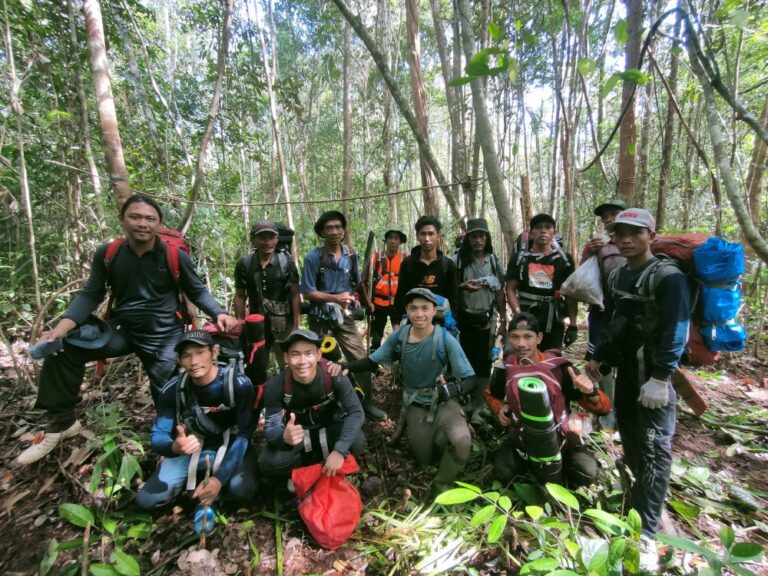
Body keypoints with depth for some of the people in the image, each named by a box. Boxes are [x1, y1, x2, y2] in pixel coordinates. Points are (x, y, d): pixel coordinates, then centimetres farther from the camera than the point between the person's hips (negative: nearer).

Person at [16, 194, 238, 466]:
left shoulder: (175, 257, -12)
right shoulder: (107, 254, -3)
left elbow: (197, 292, -2)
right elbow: (90, 295, 0)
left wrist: (219, 313, -21)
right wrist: (62, 327, -16)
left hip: (165, 336, -3)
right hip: (123, 330, 3)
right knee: (64, 347, -15)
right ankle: (60, 421, 7)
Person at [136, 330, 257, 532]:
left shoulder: (238, 384, -24)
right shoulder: (173, 389, -13)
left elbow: (243, 435, -21)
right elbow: (157, 436, -11)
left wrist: (219, 477, -29)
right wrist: (174, 447, -36)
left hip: (229, 448, -2)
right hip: (191, 450, 3)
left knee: (243, 491, -29)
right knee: (147, 500, -15)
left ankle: (211, 479, 3)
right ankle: (199, 478, 10)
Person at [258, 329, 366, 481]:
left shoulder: (335, 377, -27)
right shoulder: (275, 386, -25)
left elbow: (356, 412, -24)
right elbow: (271, 428, -22)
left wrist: (339, 450, -37)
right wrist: (284, 437, -48)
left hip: (330, 427, 0)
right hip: (296, 430, 1)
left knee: (357, 443, -29)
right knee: (268, 464, -26)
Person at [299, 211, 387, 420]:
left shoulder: (351, 255, 2)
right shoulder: (313, 257, -12)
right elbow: (307, 292, -13)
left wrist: (355, 298, 4)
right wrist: (335, 298, -21)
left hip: (345, 315, 3)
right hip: (321, 317, -3)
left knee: (360, 358, 1)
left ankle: (367, 402, 17)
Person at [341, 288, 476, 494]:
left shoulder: (446, 340, -20)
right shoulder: (399, 335, -11)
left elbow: (470, 380, -20)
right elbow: (372, 361, -3)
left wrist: (453, 388, -42)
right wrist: (345, 366, -19)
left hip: (443, 402, -2)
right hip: (415, 405, 2)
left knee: (462, 441, -29)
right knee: (425, 459, 8)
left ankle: (442, 485, 1)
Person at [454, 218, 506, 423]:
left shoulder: (493, 259, 6)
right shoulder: (458, 259, -3)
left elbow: (500, 291, 9)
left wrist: (503, 319, 6)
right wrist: (464, 286, -20)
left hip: (487, 320, 2)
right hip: (464, 319, -2)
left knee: (483, 365, 4)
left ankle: (476, 409, 15)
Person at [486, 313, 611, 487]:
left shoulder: (558, 366, -19)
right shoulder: (505, 369, -12)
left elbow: (604, 407, -17)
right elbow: (491, 394, 11)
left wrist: (591, 392, -39)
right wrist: (499, 409, -11)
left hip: (559, 434, -1)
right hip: (523, 436, 2)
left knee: (587, 473, -24)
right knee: (502, 473, -18)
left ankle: (556, 465, 10)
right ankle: (532, 463, 14)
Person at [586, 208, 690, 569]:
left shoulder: (668, 277, -13)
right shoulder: (617, 276, 10)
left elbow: (676, 333, -19)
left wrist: (660, 378, -23)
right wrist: (598, 357, 15)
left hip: (654, 376, -7)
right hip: (625, 370, 7)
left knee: (655, 449, -1)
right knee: (630, 439, 18)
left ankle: (645, 532, 6)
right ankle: (642, 497, 40)